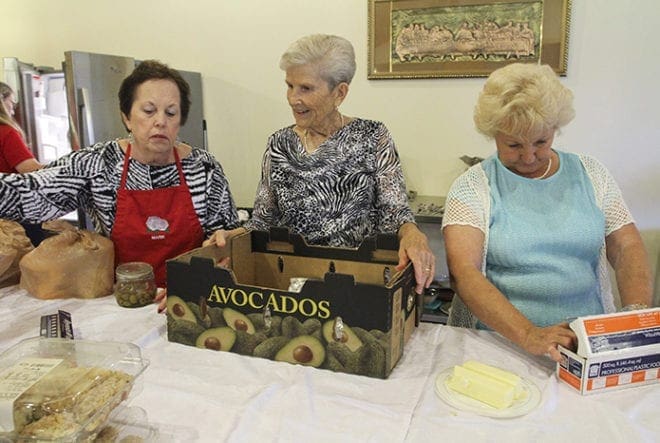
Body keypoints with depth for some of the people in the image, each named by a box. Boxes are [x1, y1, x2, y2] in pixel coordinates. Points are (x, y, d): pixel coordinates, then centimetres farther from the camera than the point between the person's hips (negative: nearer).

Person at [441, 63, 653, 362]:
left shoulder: (590, 174, 10)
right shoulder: (473, 186, -3)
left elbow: (627, 248, 8)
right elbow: (462, 271, -14)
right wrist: (527, 335, -24)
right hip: (500, 338, -3)